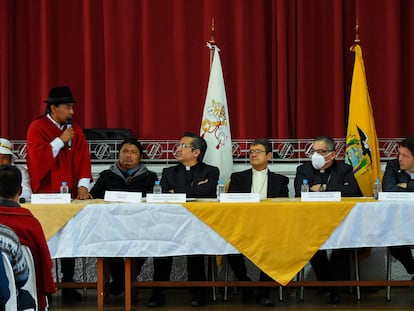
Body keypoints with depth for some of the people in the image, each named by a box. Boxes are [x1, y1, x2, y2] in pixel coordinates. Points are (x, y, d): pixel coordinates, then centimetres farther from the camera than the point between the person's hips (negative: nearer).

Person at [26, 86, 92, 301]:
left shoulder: (75, 130, 9)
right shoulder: (37, 127, -5)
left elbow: (82, 158, 2)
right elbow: (37, 157, -18)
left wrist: (82, 186, -10)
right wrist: (60, 140, -16)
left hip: (70, 193, 4)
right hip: (45, 194, -4)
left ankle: (68, 286, 9)